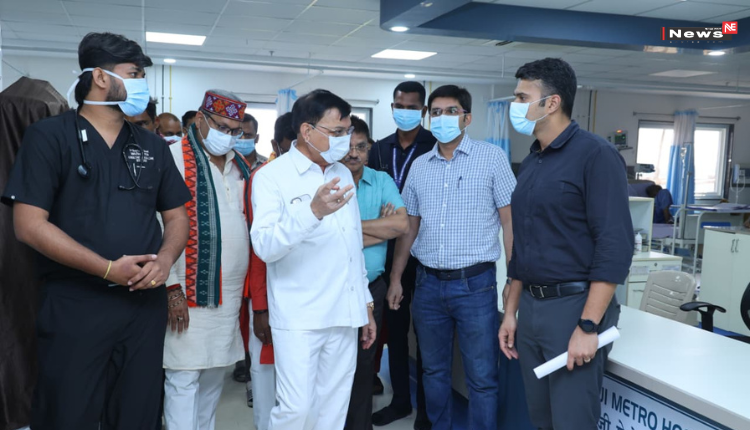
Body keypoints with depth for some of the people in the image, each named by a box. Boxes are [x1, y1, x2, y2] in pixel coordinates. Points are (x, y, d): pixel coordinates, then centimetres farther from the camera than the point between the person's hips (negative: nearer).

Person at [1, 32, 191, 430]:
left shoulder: (152, 146, 12)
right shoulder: (49, 136, -2)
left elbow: (177, 216, 14)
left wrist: (164, 259, -8)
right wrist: (109, 269, -16)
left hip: (145, 304, 4)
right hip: (74, 307, -4)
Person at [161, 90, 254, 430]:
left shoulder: (240, 166, 12)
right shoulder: (174, 157, -8)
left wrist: (247, 285, 13)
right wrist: (172, 286, -14)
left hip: (230, 293, 6)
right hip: (190, 293, -6)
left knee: (215, 374, 15)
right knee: (184, 379, 1)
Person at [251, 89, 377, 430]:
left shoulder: (343, 174, 12)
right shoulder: (271, 176, -8)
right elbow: (264, 246, -21)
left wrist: (366, 303, 17)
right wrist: (314, 211, -35)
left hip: (344, 314, 6)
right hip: (299, 317, -6)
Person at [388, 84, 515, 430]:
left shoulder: (492, 158, -3)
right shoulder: (419, 167, 9)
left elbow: (510, 221, -4)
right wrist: (395, 278, 12)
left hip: (475, 284, -4)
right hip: (428, 284, 4)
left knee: (482, 378, 3)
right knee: (434, 370, 17)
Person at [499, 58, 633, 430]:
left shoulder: (595, 155, -11)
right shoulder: (530, 164, 12)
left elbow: (615, 246, -17)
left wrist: (588, 327, -21)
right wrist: (511, 312, 14)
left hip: (574, 307, -7)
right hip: (530, 308, 7)